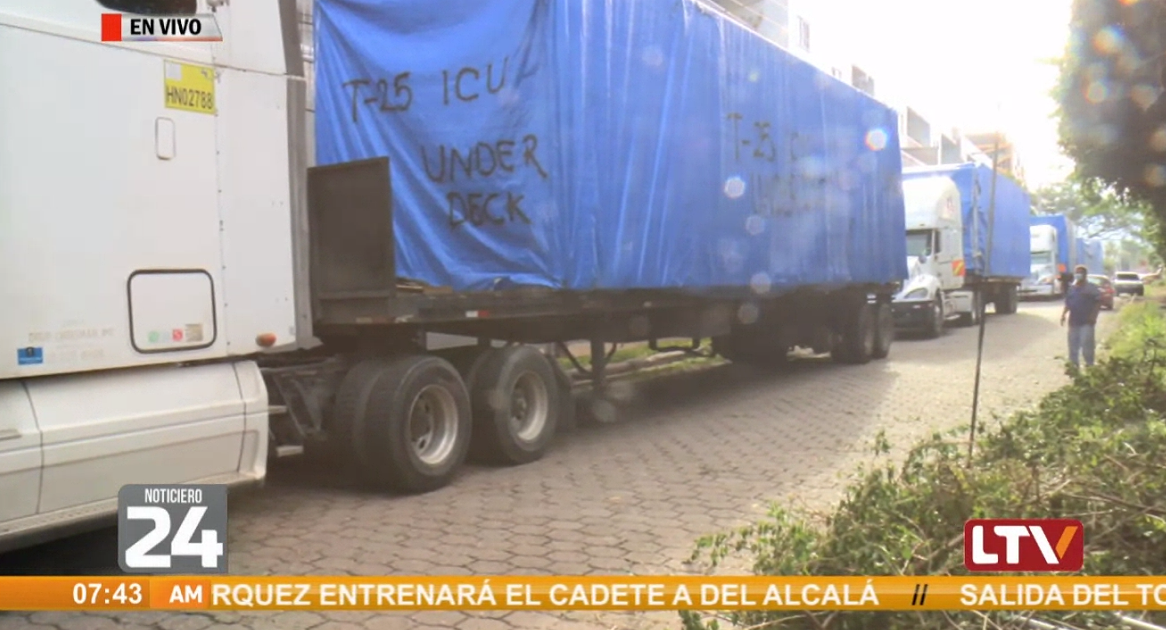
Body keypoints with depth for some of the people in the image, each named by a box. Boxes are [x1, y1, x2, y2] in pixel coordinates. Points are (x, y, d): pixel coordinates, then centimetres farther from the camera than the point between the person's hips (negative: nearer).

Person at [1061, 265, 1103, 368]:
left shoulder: (1090, 288, -5)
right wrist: (1064, 314, 5)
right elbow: (1068, 303, 17)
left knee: (1086, 344, -9)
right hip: (1074, 321, 6)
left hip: (1086, 322, -6)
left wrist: (1093, 315, -16)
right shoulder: (1071, 288, 13)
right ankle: (1073, 365, 17)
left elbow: (1098, 301, -9)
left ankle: (1089, 364, 3)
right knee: (1073, 344, 9)